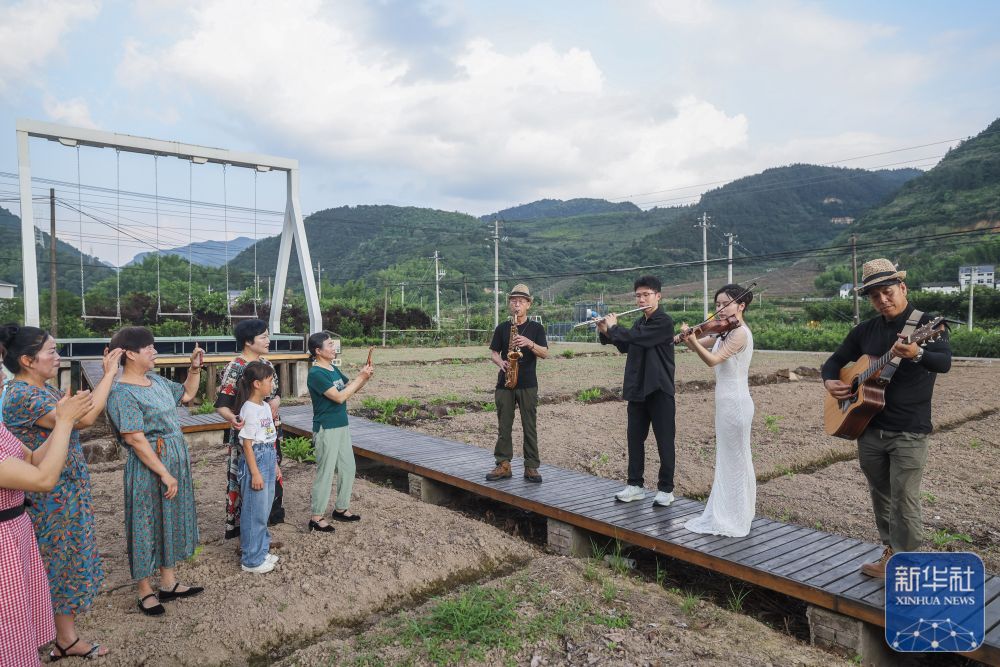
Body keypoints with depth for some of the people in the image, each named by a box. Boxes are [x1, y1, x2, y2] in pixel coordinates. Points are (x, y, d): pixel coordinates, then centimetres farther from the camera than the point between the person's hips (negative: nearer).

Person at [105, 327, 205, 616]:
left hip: (176, 461, 9)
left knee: (171, 519, 16)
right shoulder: (123, 393, -19)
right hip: (148, 468, -8)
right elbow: (136, 440, -22)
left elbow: (187, 395, 23)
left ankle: (168, 582, 30)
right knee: (147, 524, 6)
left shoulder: (157, 380, 6)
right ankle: (145, 590, 23)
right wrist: (164, 473, -21)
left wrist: (195, 367, 8)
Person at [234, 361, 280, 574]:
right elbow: (247, 444, -17)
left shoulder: (266, 406, 9)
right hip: (255, 460, -9)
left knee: (264, 510, 17)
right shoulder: (249, 409, -17)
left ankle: (262, 551, 30)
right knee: (255, 511, 1)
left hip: (268, 460, 9)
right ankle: (252, 560, 13)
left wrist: (274, 464, 18)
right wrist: (255, 473, -18)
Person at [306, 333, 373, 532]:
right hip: (326, 429, -9)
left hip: (342, 426, 9)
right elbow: (339, 397, -23)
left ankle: (341, 508, 28)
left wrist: (365, 377, -2)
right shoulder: (316, 374, -18)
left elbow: (351, 388, 16)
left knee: (348, 469, 15)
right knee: (325, 473, -1)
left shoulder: (334, 369, 9)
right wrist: (361, 377, -17)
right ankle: (316, 517, 10)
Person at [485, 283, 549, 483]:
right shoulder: (502, 328, 9)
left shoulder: (536, 328, 5)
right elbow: (494, 353, 10)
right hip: (504, 384, 2)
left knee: (529, 427, 0)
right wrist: (501, 362, -12)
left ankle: (531, 467, 7)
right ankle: (503, 466, 12)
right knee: (504, 426, 4)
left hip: (528, 385, -1)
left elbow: (545, 353, -4)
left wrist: (529, 343, -20)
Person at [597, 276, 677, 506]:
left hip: (659, 390, -8)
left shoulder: (664, 322, -13)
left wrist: (614, 326, -9)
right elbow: (625, 346, 22)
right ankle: (635, 485, 20)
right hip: (637, 390, 8)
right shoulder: (640, 322, 13)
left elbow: (636, 338, -24)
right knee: (635, 438, 10)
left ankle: (666, 489, 12)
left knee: (664, 441, 2)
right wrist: (606, 332, 8)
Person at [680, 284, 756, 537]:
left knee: (734, 461, 0)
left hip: (734, 403, -9)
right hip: (727, 402, 9)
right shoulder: (725, 332, 12)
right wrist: (687, 338, -10)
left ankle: (732, 521, 11)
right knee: (731, 460, 16)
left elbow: (713, 360, -24)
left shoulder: (740, 333, -16)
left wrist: (692, 338, -35)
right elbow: (698, 346, 11)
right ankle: (730, 516, 28)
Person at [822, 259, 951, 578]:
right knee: (880, 496, 16)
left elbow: (944, 363, -25)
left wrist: (917, 354, -46)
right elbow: (835, 360, 16)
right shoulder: (865, 330, 7)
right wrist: (829, 381, -6)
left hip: (909, 433, -5)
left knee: (904, 501, -1)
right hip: (869, 429, 5)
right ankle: (890, 555, 32)